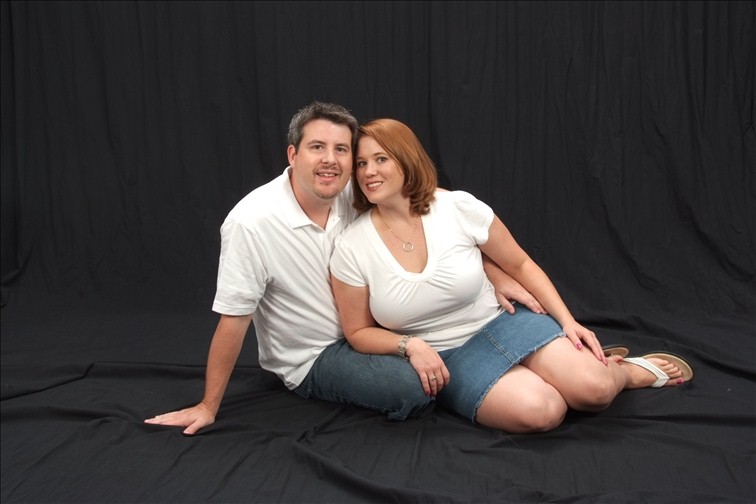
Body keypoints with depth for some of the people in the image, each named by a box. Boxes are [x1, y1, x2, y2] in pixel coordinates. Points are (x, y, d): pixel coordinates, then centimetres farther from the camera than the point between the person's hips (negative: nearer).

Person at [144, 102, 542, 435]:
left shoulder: (357, 197, -11)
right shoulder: (251, 222, -24)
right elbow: (233, 320, -18)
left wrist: (495, 277, -12)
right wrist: (208, 407, -10)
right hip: (312, 359, -5)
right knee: (416, 387, -26)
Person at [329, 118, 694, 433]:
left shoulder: (459, 207, -12)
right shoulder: (351, 248, -12)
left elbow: (520, 265, 2)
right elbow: (359, 332, -1)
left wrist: (567, 321, -6)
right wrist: (411, 345, -19)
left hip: (500, 322, 1)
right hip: (443, 359, -1)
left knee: (594, 389, -20)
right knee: (540, 411, -29)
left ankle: (626, 371, 14)